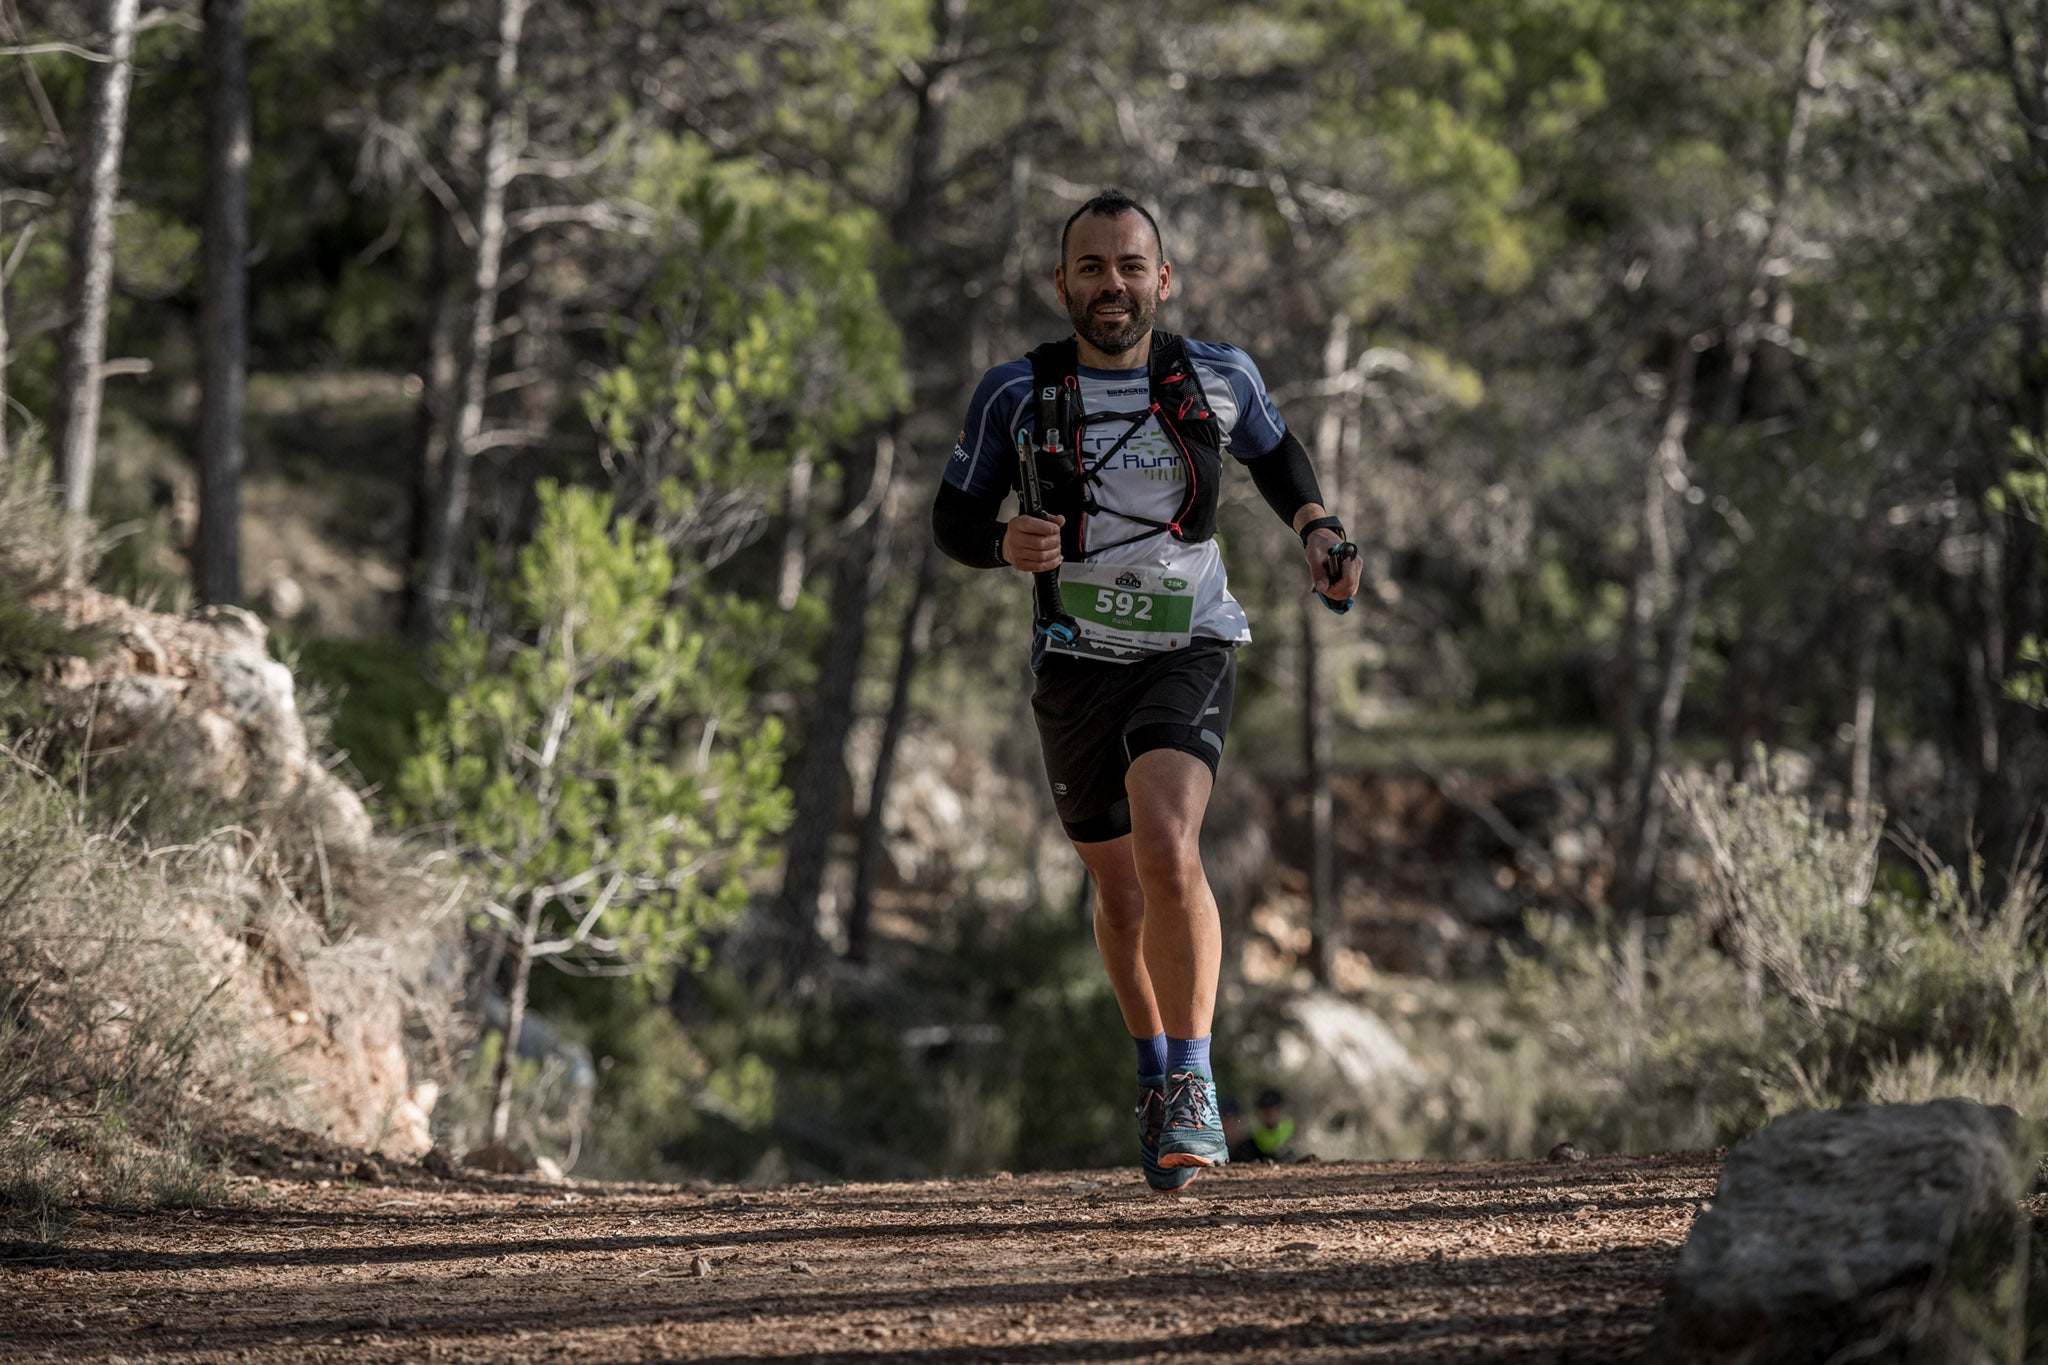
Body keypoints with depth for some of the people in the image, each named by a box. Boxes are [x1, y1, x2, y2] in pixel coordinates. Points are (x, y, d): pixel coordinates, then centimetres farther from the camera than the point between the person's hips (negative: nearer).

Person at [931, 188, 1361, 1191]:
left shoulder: (1219, 379, -1)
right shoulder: (1017, 393, -4)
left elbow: (1274, 452, 20)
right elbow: (952, 518, 3)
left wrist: (1317, 531, 3)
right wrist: (1006, 544, -19)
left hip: (1189, 650, -2)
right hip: (1076, 663, 2)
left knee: (1166, 851, -26)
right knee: (1119, 891, 14)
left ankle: (1193, 1087, -18)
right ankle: (1153, 1070, 39)